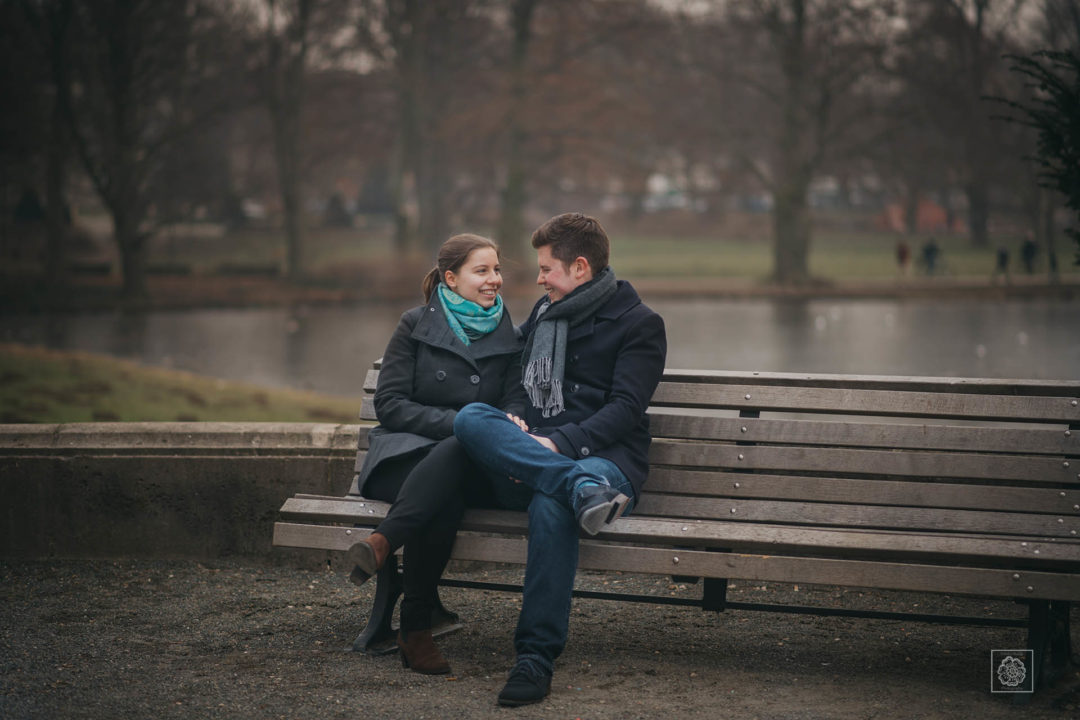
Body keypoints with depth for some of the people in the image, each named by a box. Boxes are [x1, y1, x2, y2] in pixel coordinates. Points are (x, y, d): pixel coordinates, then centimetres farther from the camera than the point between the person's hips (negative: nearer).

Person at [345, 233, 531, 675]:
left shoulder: (509, 338, 16)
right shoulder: (416, 327, 7)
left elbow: (515, 403, 9)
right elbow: (389, 404, -1)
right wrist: (457, 422, -15)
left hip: (467, 466, 2)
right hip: (407, 455, -1)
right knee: (445, 500, -39)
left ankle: (382, 543, -46)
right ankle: (416, 628, -38)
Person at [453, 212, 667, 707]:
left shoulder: (638, 323, 4)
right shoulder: (542, 314, 24)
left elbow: (625, 410, -7)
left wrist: (559, 443, -20)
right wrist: (514, 429, 3)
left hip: (605, 455, -5)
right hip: (533, 449, 6)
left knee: (550, 506, -39)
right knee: (471, 418, -26)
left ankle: (536, 658, -36)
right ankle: (582, 489, -42)